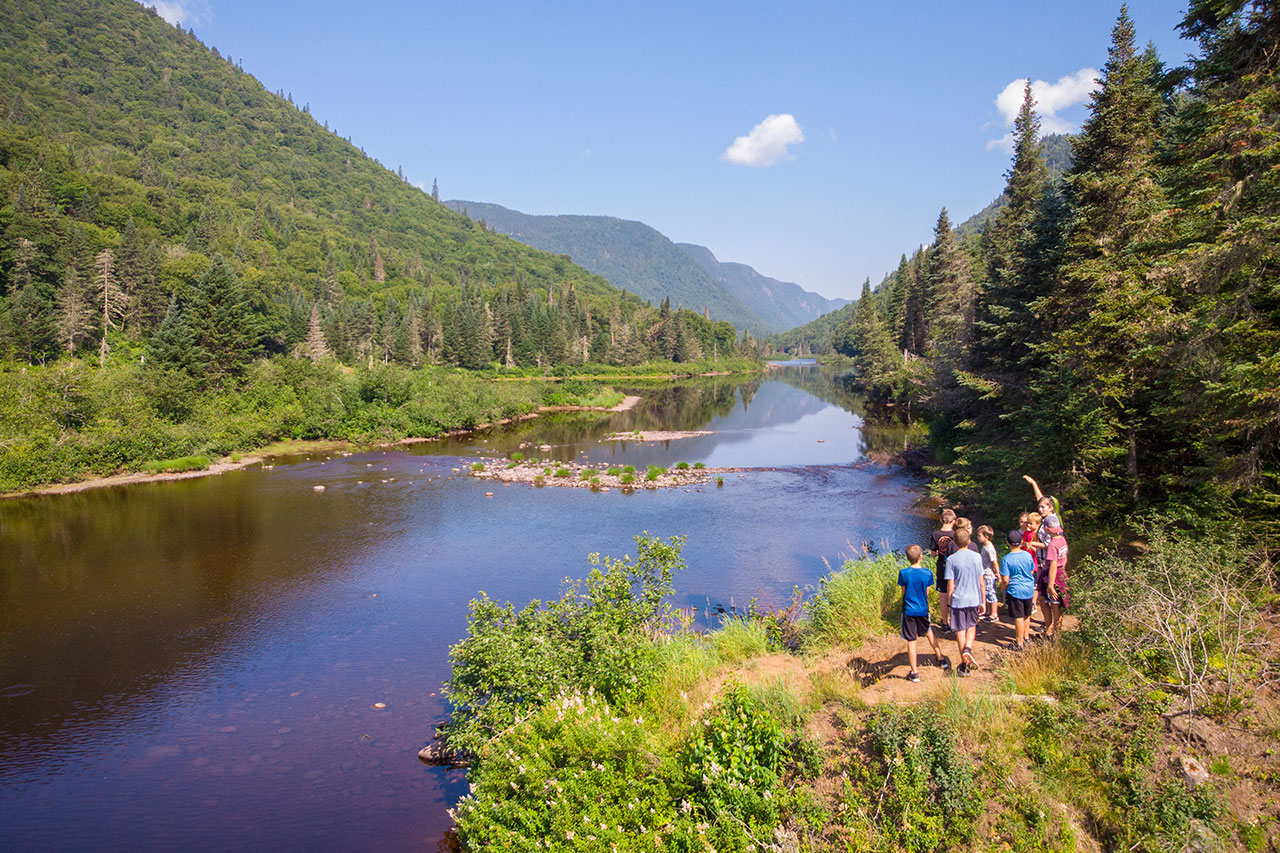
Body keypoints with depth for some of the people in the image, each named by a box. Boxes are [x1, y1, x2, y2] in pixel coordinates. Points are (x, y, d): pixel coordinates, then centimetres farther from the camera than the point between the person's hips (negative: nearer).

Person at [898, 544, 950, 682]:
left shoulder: (903, 573, -13)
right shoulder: (928, 573, -8)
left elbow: (903, 593, -3)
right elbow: (927, 593, 2)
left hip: (909, 611, -2)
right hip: (923, 610, 2)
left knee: (911, 641, 3)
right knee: (929, 633, 26)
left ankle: (914, 673, 8)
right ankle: (942, 659, 40)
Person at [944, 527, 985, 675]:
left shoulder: (951, 559, -11)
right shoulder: (977, 556, -3)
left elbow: (950, 585, -9)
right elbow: (981, 583, 2)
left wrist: (949, 601, 5)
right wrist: (982, 601, 13)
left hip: (958, 600, -3)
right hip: (974, 599, 3)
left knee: (960, 630, 8)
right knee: (972, 626, 22)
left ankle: (964, 664, 13)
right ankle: (968, 649, -4)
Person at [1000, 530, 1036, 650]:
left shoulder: (1007, 559, -16)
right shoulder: (1028, 555, -5)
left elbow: (1005, 580, -15)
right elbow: (1032, 572, 8)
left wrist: (1005, 589, 4)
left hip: (1015, 590, -5)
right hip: (1029, 590, 5)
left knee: (1018, 617, 2)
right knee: (1027, 615, 20)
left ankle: (1020, 643, 8)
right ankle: (1026, 637, 34)